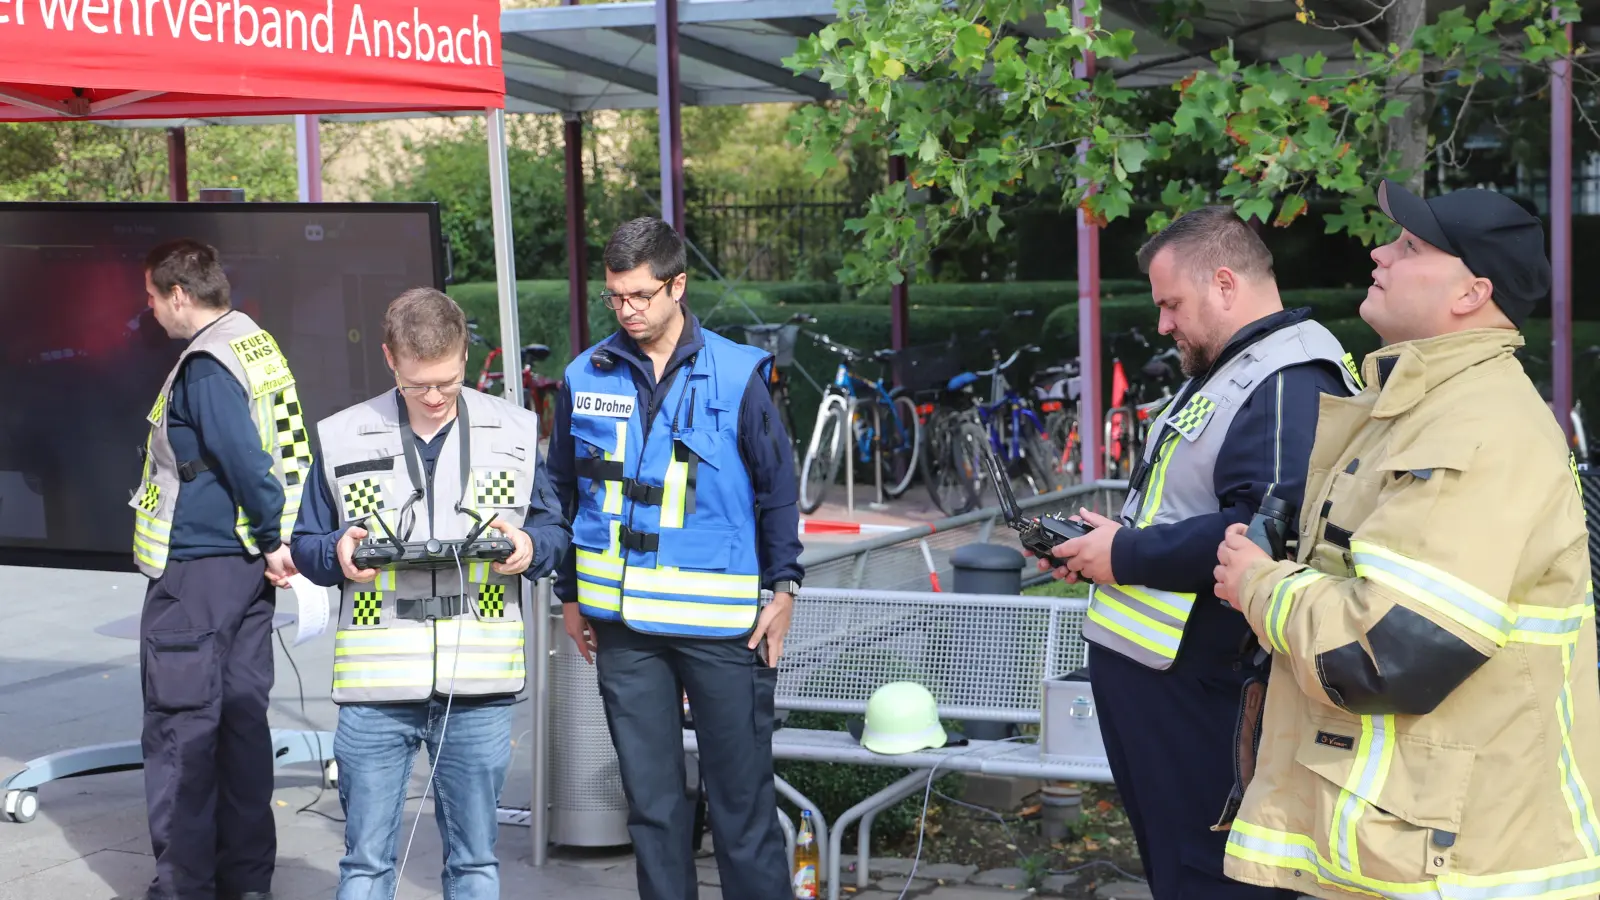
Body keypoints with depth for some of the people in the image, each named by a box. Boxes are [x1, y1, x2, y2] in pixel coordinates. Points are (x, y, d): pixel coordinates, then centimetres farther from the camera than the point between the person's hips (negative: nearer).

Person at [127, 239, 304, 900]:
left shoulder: (204, 366, -16)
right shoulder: (260, 345, 11)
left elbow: (245, 462, -23)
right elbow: (291, 449, 13)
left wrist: (274, 541, -13)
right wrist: (272, 543, 12)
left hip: (194, 572, -9)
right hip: (249, 568, 9)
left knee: (179, 730, -1)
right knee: (242, 717, 13)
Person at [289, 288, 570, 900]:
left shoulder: (514, 432, 6)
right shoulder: (341, 438, 4)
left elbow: (553, 530, 13)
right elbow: (305, 545, 11)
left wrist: (530, 547, -10)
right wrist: (337, 554, -11)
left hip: (479, 686, 1)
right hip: (375, 687, -1)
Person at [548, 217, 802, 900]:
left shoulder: (737, 374, -3)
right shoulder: (584, 378, 4)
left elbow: (777, 486, 4)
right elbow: (563, 493, 14)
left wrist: (783, 586, 0)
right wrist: (570, 595, 14)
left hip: (723, 621, -2)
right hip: (623, 624, 3)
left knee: (742, 793, 3)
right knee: (650, 798, 9)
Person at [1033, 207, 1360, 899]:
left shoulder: (1290, 387, -18)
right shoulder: (1219, 374, 18)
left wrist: (1128, 554, -22)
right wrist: (1094, 550, 9)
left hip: (1199, 697, -11)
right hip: (1140, 668, 11)